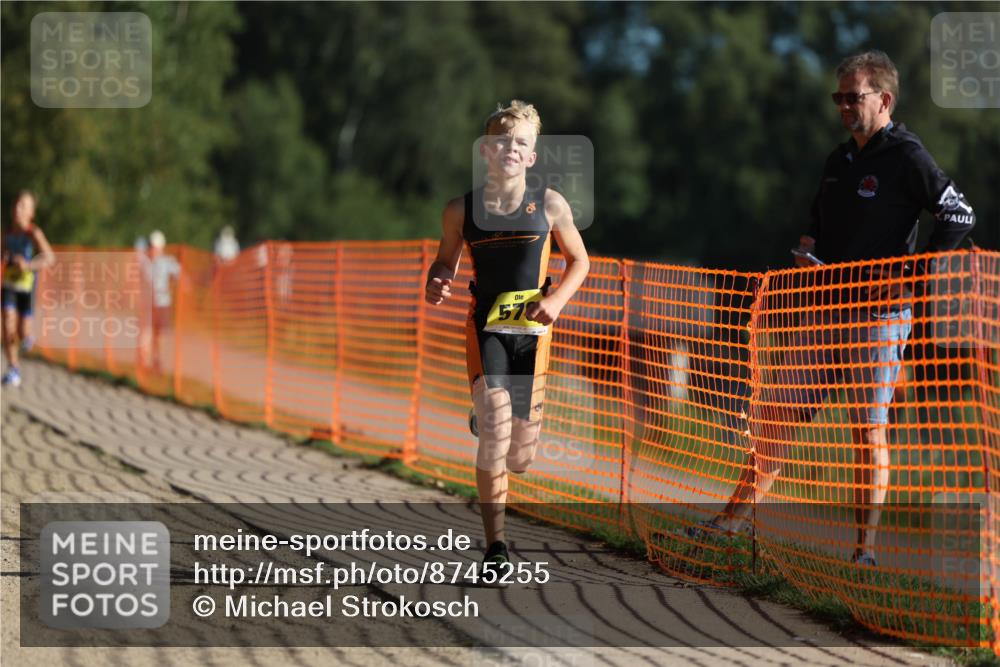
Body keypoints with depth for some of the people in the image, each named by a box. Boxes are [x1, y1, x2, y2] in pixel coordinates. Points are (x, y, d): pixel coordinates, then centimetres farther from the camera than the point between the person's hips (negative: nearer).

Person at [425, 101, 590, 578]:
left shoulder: (550, 206, -1)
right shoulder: (461, 210, 0)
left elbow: (579, 260, 10)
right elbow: (446, 261, 14)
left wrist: (557, 298, -7)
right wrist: (437, 286, -9)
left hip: (532, 330, 1)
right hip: (485, 328, -1)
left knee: (521, 453, 5)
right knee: (495, 426, -18)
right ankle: (495, 545, -12)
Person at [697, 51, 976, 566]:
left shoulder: (907, 157, -7)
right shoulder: (839, 160, 16)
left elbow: (959, 216, -12)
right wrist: (807, 252, 6)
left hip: (879, 315, -7)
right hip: (829, 311, 7)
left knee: (869, 431, -4)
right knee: (775, 411, 5)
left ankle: (865, 549, 1)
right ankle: (736, 518, 11)